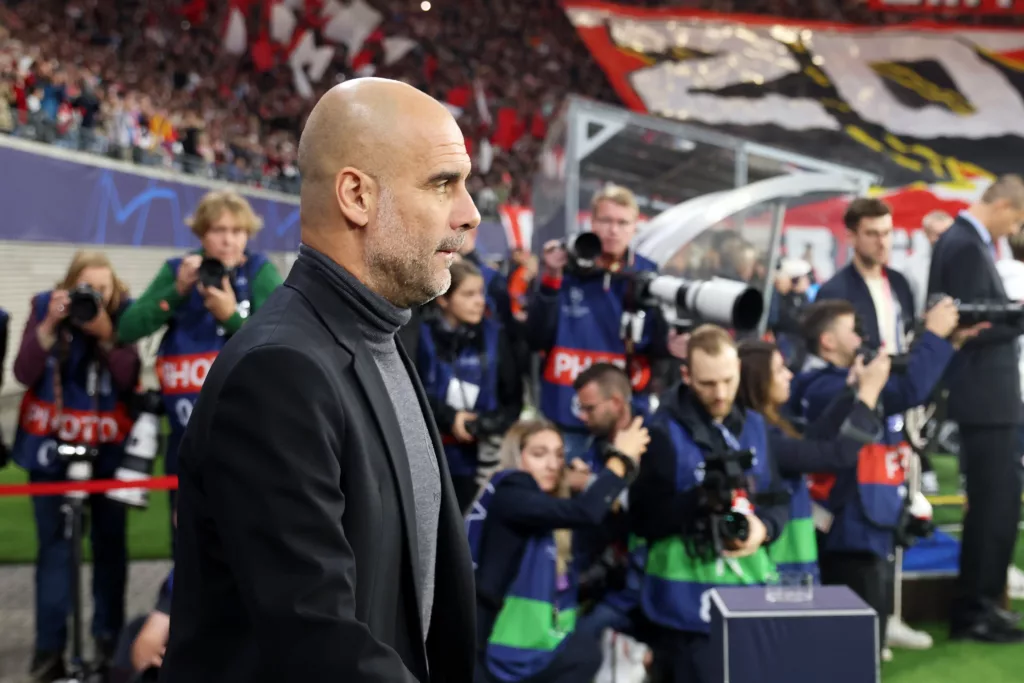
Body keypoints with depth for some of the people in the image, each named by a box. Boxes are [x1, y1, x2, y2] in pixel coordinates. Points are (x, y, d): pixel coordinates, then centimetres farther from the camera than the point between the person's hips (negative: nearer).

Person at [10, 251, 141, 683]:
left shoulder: (123, 315, -7)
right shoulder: (45, 307, -6)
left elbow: (129, 381, -15)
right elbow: (23, 374, -13)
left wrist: (106, 335, -27)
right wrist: (50, 326, -23)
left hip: (108, 444, 1)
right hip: (50, 442, 0)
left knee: (110, 541, 5)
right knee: (54, 542, -1)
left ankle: (109, 639, 16)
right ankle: (49, 647, 3)